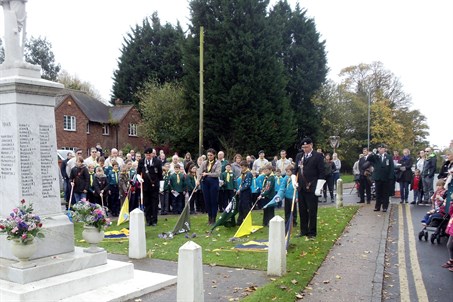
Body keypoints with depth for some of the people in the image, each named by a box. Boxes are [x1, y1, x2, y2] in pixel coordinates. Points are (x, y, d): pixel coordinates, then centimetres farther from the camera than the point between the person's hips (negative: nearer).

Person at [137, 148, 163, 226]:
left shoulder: (157, 162, -4)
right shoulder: (141, 161, 3)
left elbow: (160, 174, 1)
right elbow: (138, 172, 10)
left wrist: (158, 182, -3)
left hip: (154, 185, -2)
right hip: (145, 185, 2)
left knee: (155, 203, 3)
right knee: (146, 204, 8)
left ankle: (154, 220, 9)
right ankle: (148, 220, 16)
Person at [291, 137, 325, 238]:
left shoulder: (318, 156, -3)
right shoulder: (299, 156, 13)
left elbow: (321, 173, -4)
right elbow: (295, 169, 17)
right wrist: (294, 178, -3)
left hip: (312, 188, -5)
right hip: (301, 188, 5)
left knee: (312, 211, 1)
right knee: (302, 211, 11)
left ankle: (312, 233, 10)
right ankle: (304, 231, 22)